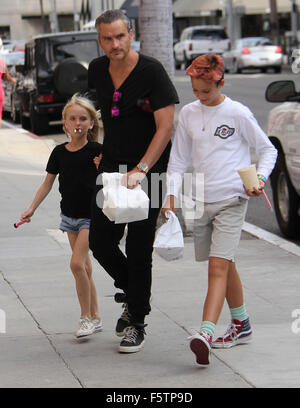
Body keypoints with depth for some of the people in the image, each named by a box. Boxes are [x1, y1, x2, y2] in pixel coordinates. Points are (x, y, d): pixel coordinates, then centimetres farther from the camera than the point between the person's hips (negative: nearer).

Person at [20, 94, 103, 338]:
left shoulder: (97, 151, -11)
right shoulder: (60, 152, 2)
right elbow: (48, 183, 10)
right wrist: (32, 209, 6)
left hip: (91, 216, -5)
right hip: (70, 215, 5)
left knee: (77, 263, -16)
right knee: (85, 267, 10)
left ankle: (86, 316, -4)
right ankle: (95, 318, 19)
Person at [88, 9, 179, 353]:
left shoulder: (151, 71, -15)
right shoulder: (97, 70, 2)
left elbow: (165, 126, -17)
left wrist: (140, 170, -24)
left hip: (148, 171, -5)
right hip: (111, 167, 5)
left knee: (138, 250, -4)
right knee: (100, 242, 2)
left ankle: (137, 322, 8)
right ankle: (131, 294, 29)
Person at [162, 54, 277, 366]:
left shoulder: (237, 113, -5)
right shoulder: (188, 114, 8)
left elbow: (268, 150, 3)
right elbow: (178, 159, 14)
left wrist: (260, 179, -14)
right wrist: (171, 195, 4)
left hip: (231, 200, -5)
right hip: (201, 200, 5)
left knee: (218, 266, -15)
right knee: (224, 265, 14)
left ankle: (206, 333, -27)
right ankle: (241, 325, 28)